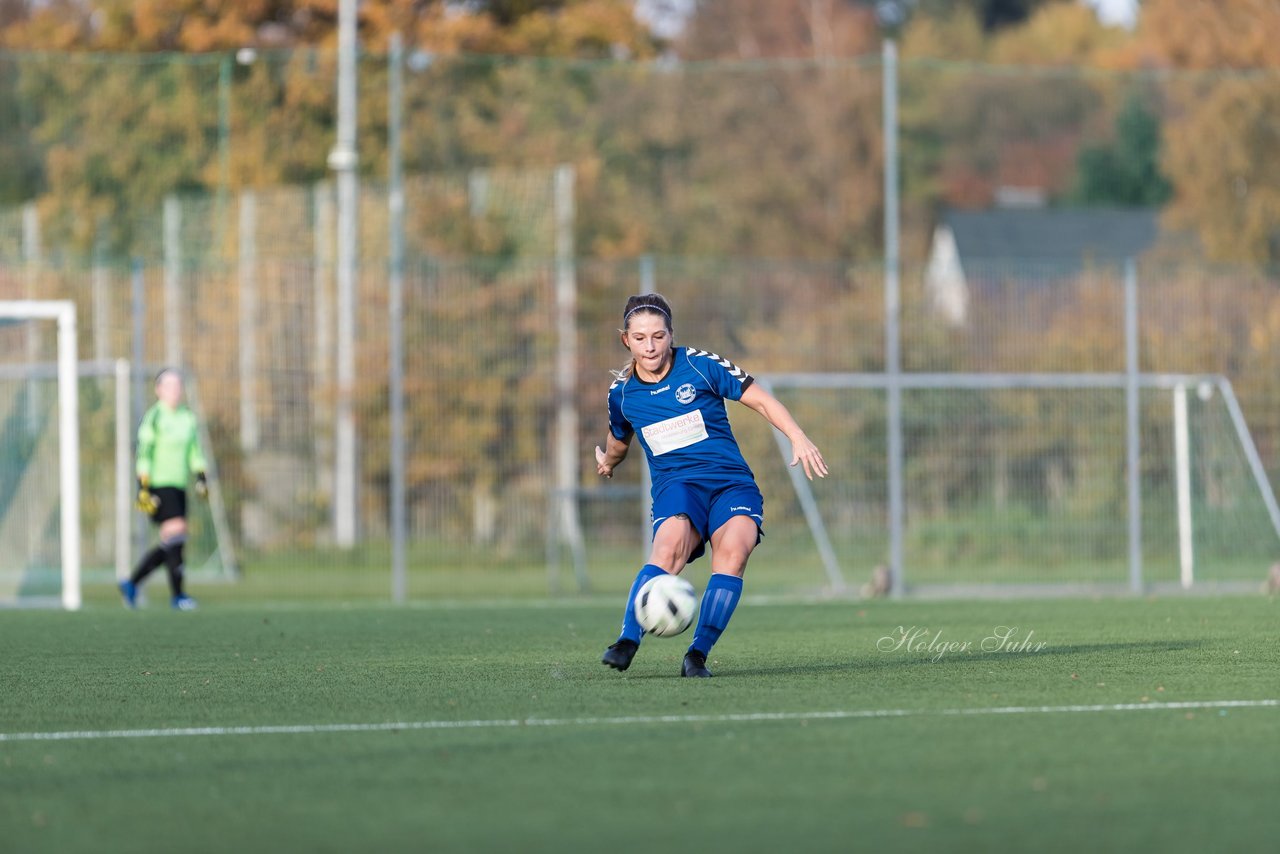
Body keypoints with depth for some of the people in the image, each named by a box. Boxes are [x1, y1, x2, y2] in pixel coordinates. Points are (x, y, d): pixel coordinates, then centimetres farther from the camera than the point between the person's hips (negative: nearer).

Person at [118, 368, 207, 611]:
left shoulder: (188, 417, 14)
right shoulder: (153, 417, -7)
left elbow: (195, 452, 19)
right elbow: (143, 454, -11)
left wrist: (201, 478, 7)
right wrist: (143, 489, -16)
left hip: (179, 486, 8)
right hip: (159, 485, -7)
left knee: (169, 545, 6)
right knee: (175, 534, -15)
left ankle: (131, 584, 19)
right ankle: (177, 594, -10)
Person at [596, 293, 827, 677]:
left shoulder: (700, 365, -2)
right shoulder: (622, 393, 7)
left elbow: (761, 400, 3)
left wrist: (799, 438, -7)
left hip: (731, 481, -1)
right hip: (675, 484, 1)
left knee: (734, 548, -31)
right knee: (671, 545, -33)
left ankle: (698, 654, -30)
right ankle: (627, 642, -41)